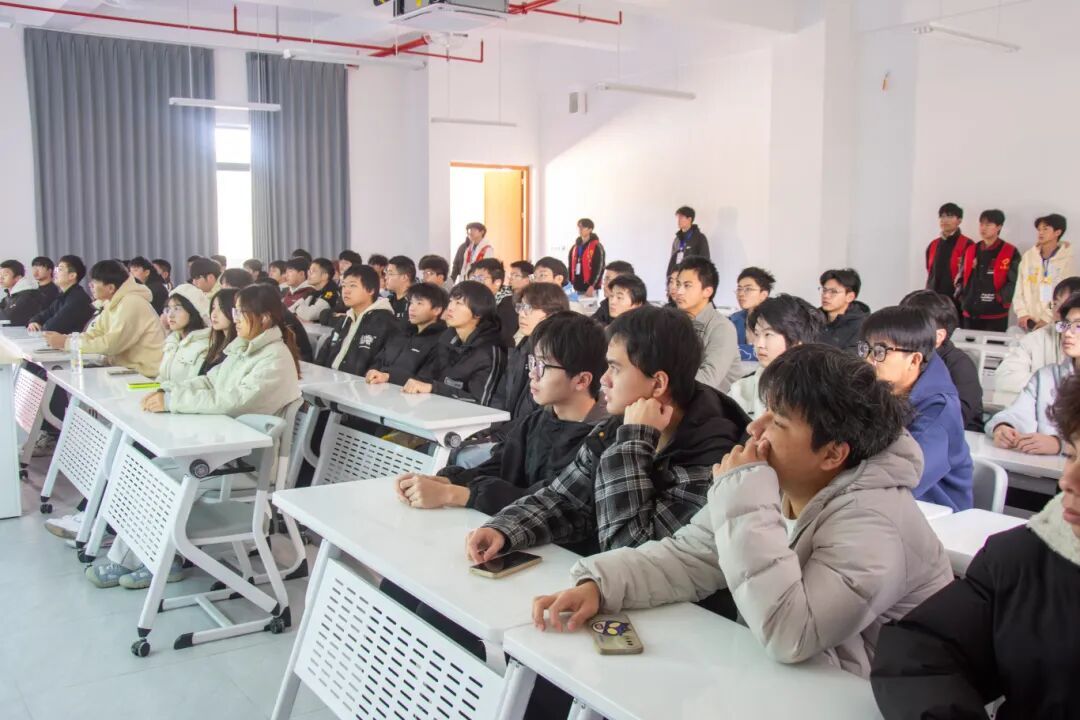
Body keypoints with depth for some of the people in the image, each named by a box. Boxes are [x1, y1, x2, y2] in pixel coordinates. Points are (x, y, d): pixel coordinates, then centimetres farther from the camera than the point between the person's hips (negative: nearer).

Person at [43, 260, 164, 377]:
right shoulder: (112, 302, 9)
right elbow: (93, 334, 7)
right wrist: (63, 339, -11)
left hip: (145, 374, -8)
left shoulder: (131, 304, -19)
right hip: (129, 366, 8)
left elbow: (110, 344, -24)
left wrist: (67, 343, -16)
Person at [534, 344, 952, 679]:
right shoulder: (773, 484, -4)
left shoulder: (872, 523, -27)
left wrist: (746, 500, -33)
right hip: (768, 673, 6)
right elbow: (688, 557, -3)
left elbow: (788, 636, -36)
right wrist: (599, 585, -19)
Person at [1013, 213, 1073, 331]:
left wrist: (1046, 319, -14)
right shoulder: (1028, 256, 10)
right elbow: (1019, 290, 8)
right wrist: (1022, 313, -4)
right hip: (1028, 322, 3)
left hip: (1054, 324, -3)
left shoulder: (1068, 258, -1)